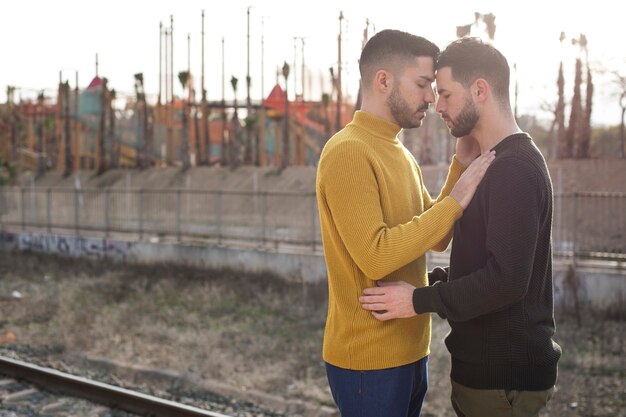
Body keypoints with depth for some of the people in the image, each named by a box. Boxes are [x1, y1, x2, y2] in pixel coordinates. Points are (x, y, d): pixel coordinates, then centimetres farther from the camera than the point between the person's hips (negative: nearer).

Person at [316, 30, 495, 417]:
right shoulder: (348, 152, -17)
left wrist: (462, 165, 2)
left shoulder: (401, 154, 12)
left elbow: (438, 238, 11)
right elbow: (375, 257, -25)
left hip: (410, 351, 9)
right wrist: (455, 201, -20)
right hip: (369, 359, -9)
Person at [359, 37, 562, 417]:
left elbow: (506, 280, -26)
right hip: (491, 364, 10)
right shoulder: (504, 162, 13)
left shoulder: (514, 169, -20)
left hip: (504, 374, -10)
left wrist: (420, 300, -20)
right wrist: (430, 281, 12)